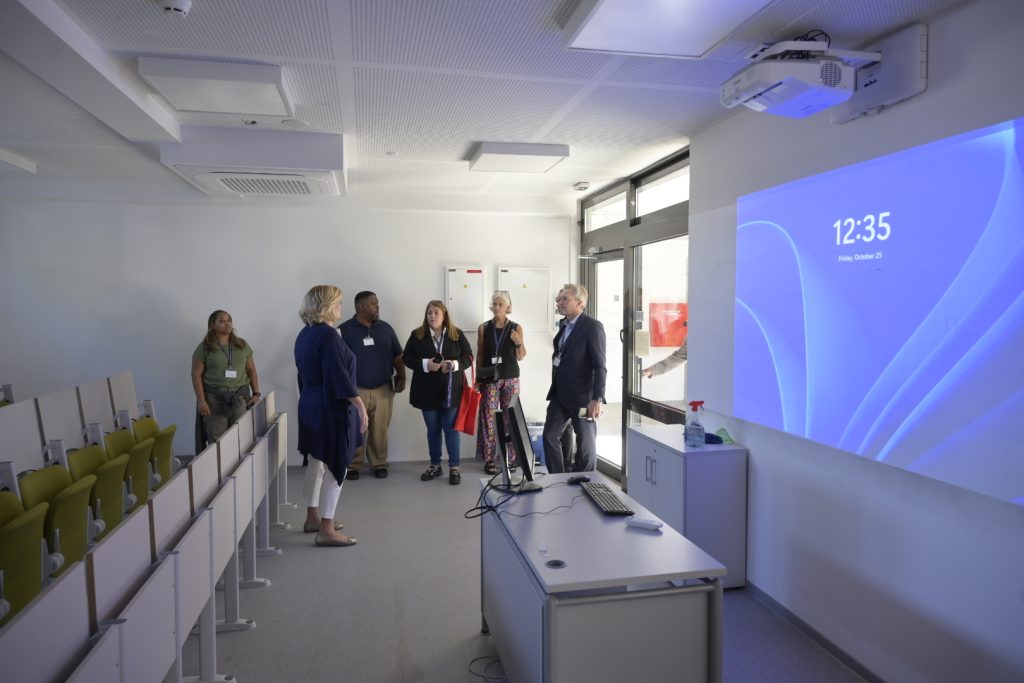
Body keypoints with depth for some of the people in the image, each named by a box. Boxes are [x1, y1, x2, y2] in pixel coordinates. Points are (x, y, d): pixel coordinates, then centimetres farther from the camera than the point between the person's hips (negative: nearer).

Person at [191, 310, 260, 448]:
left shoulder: (242, 345, 11)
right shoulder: (204, 348, 1)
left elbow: (251, 370, 12)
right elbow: (196, 375, -1)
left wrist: (256, 393, 3)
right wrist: (201, 400, -10)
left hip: (240, 397, 3)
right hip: (214, 398, -3)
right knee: (216, 440, -5)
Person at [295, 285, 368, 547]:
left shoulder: (305, 334, 10)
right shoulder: (327, 334, -18)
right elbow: (338, 375, -23)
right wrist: (360, 405, -21)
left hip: (311, 406, 10)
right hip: (332, 408, -10)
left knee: (316, 463, 18)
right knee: (336, 467, -3)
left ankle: (313, 519, 29)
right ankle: (326, 531, 1)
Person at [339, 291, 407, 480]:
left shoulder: (386, 328, 8)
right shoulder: (344, 330, -3)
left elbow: (397, 356, 13)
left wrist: (401, 377, 3)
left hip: (382, 390, 3)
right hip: (355, 390, -2)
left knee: (380, 430, 6)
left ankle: (379, 464, 19)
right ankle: (352, 465, 18)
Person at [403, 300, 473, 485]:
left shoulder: (457, 334, 0)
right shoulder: (417, 335, 1)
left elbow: (469, 356, 2)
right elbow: (406, 357, 1)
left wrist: (455, 364, -18)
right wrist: (425, 364, -16)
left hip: (451, 390, -1)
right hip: (427, 391, 2)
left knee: (451, 428, 2)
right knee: (432, 429, 12)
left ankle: (454, 467, 11)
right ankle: (435, 465, 25)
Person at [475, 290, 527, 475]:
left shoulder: (516, 328, 2)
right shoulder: (484, 328, 2)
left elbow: (521, 357, 5)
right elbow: (480, 355, 7)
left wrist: (519, 342, -13)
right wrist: (478, 378, 2)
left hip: (511, 378, 0)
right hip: (490, 378, 0)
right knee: (489, 417, -2)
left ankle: (510, 458, 10)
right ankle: (489, 459, 4)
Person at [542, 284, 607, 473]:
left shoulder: (592, 326, -14)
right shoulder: (563, 324, 10)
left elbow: (600, 366, -18)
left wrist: (597, 398, -23)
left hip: (582, 396, -8)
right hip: (560, 394, 8)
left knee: (586, 444, 4)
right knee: (550, 436, 9)